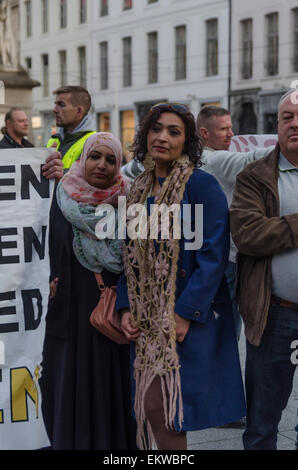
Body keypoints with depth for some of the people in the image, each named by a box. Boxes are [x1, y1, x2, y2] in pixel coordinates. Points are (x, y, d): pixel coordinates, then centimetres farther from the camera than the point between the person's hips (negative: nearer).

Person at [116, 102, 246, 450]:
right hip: (148, 317, 6)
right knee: (151, 407, 9)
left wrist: (186, 313, -18)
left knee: (159, 405, -8)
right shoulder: (140, 190, 12)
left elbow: (213, 255, -14)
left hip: (189, 315, -6)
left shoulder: (202, 184, -9)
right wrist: (126, 308, 4)